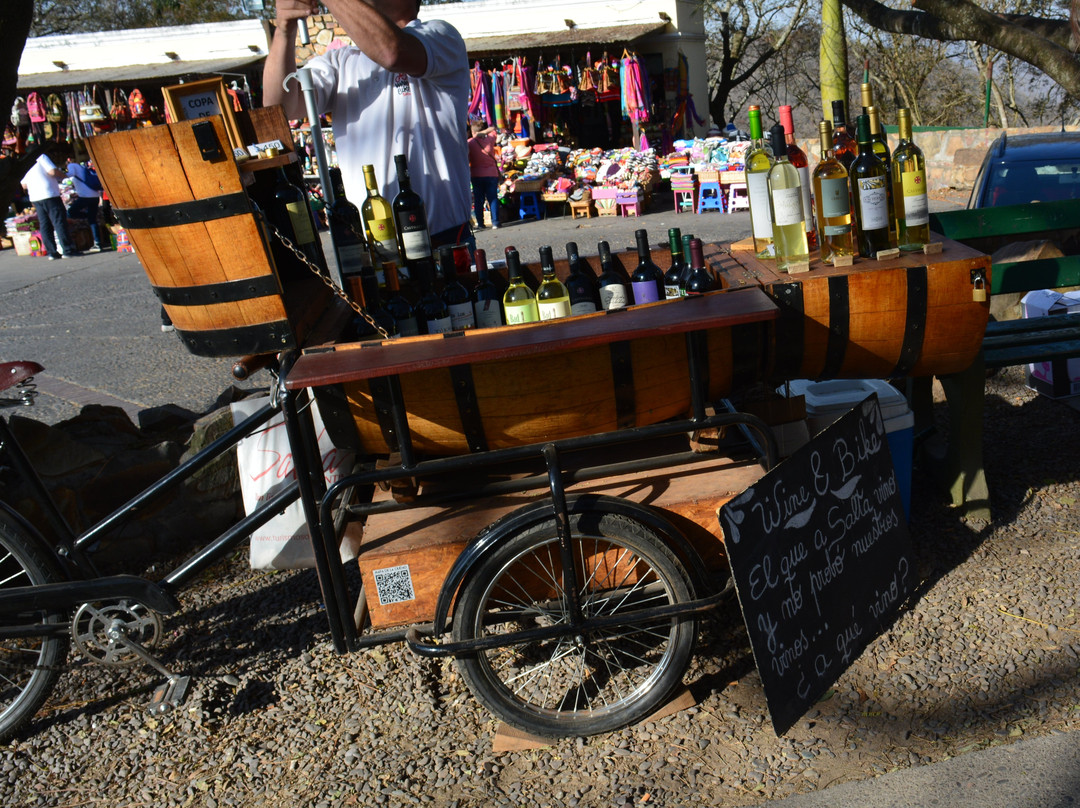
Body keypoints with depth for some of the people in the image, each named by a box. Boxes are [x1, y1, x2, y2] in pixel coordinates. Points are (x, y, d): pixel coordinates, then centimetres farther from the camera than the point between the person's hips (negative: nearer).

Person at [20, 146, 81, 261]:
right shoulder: (41, 157, -1)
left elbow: (24, 185, 18)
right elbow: (53, 171, -15)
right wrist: (64, 175, 2)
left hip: (34, 197, 7)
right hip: (49, 195, -7)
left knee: (44, 225, 6)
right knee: (59, 221, -7)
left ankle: (52, 252, 4)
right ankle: (68, 250, -10)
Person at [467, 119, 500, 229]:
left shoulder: (470, 142, -5)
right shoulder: (490, 139, -1)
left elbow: (467, 159, -5)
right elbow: (493, 129, 18)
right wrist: (482, 133, 5)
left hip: (476, 175, -1)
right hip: (492, 173, 1)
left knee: (478, 200, 7)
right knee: (493, 198, 1)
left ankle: (480, 223, 7)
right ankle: (495, 222, -6)